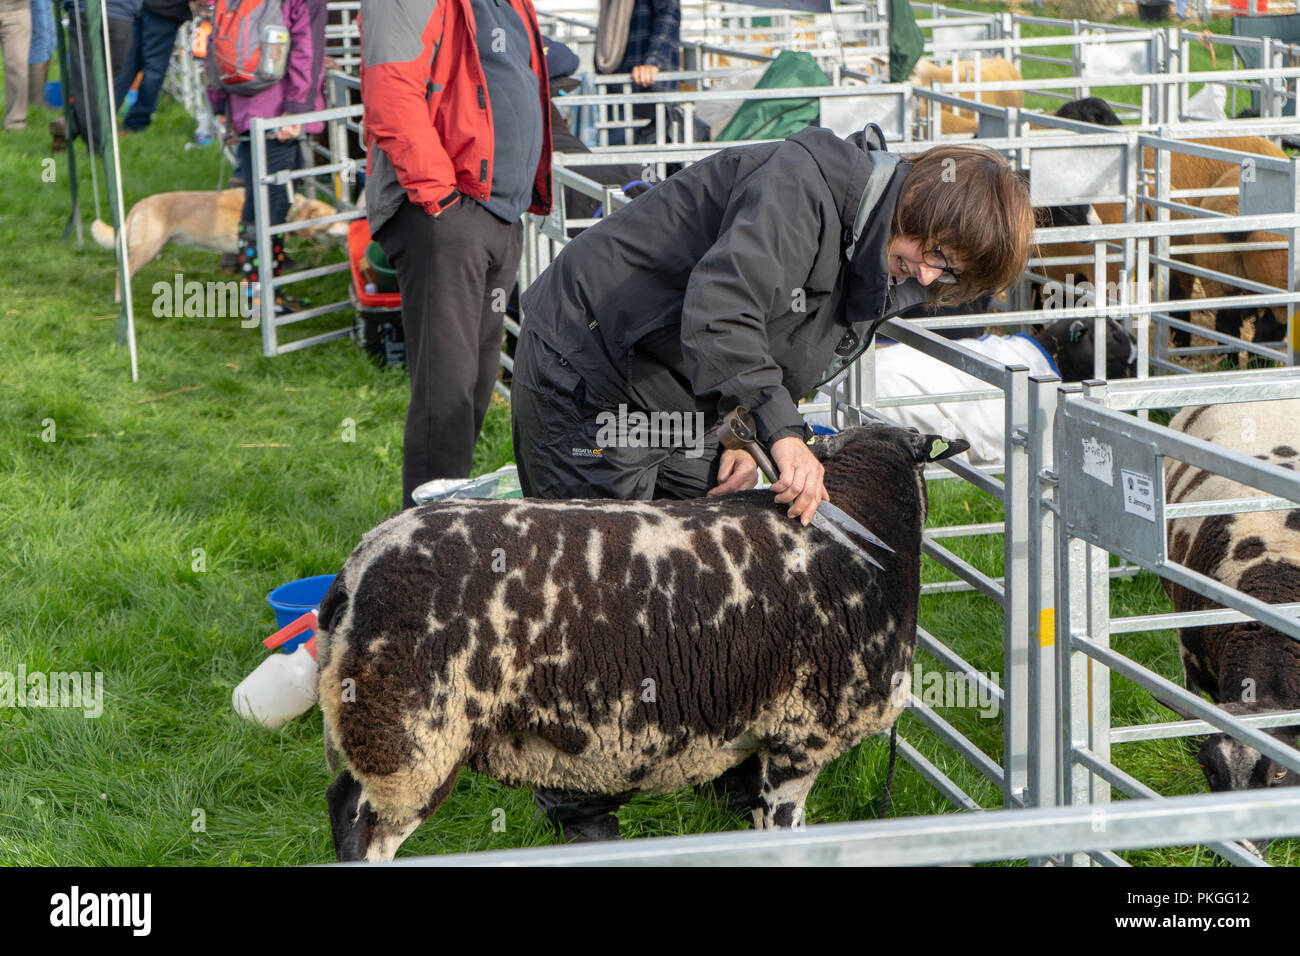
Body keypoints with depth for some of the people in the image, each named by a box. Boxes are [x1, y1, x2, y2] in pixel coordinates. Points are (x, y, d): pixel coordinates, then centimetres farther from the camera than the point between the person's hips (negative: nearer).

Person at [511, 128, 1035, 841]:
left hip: (682, 408, 9)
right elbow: (721, 307, -39)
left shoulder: (882, 278, 4)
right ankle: (580, 803, 9)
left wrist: (743, 443, -1)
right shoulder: (806, 180, -26)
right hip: (588, 370, -9)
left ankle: (737, 768, 26)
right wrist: (782, 432, -43)